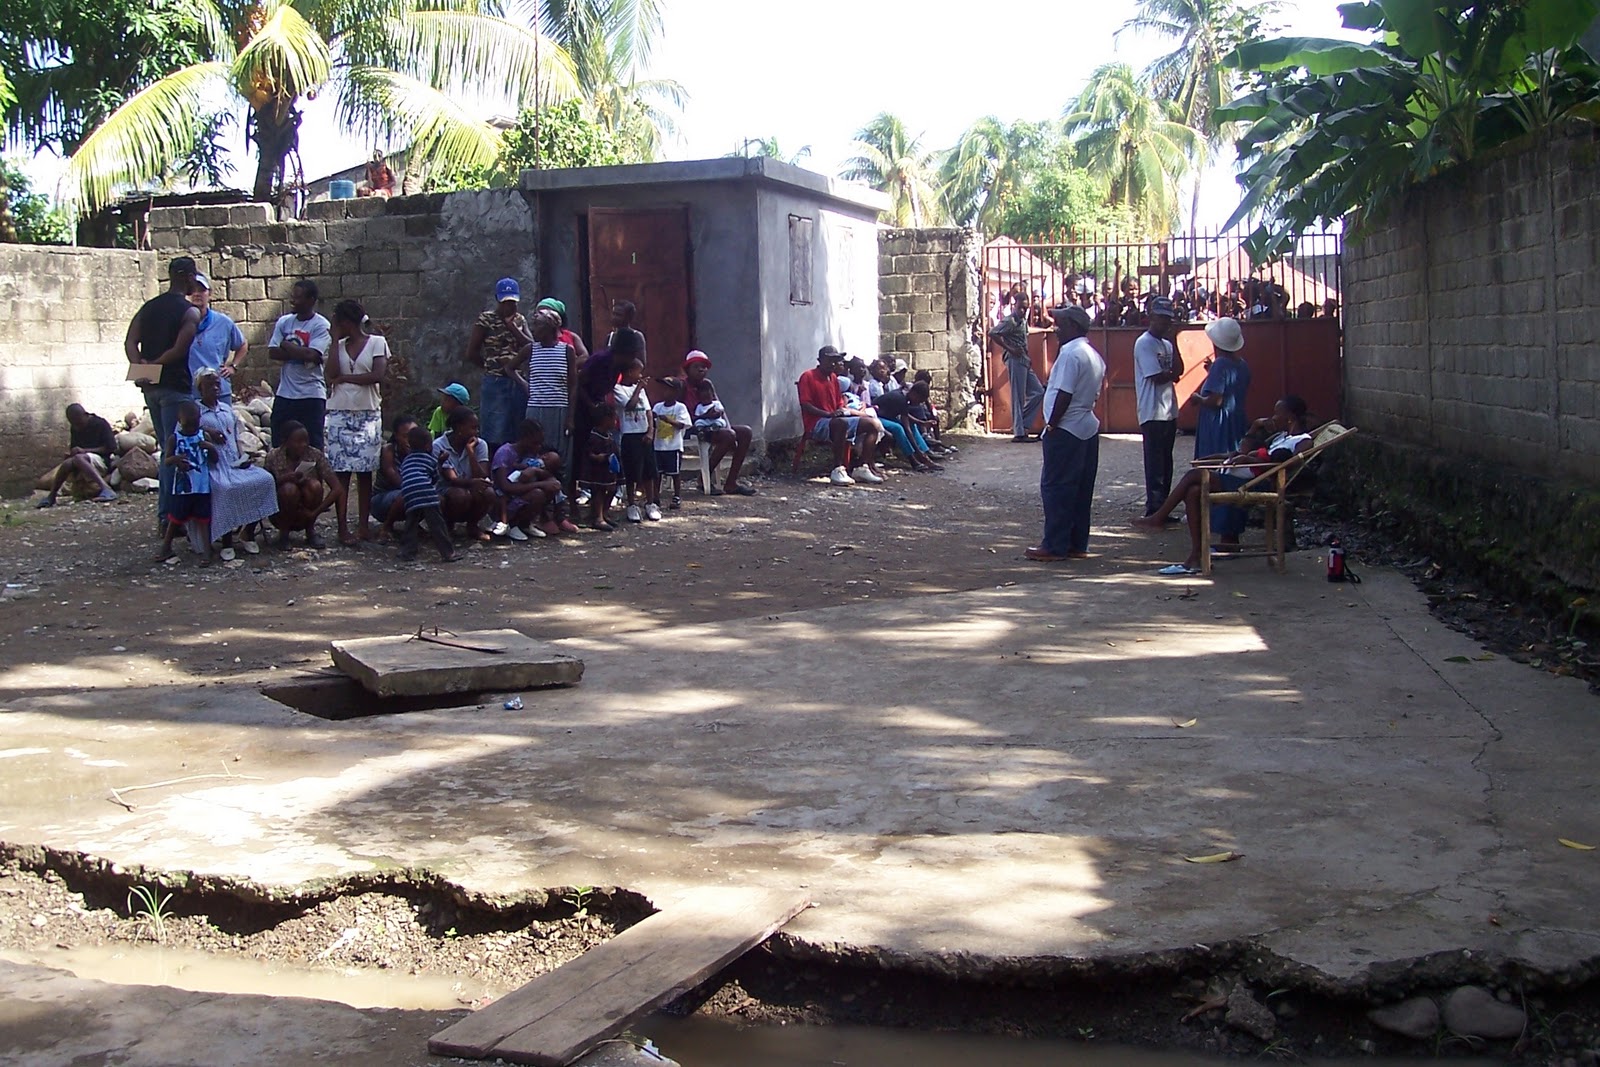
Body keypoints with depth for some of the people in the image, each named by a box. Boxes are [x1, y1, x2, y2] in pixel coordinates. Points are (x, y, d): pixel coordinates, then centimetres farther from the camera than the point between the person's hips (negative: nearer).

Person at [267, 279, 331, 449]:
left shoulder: (321, 325, -6)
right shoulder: (284, 322, 10)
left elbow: (312, 355, -19)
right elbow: (272, 353, 1)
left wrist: (286, 345, -5)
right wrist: (301, 353, -11)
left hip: (311, 395, -5)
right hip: (284, 394, 5)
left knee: (312, 447, 0)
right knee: (279, 445, 8)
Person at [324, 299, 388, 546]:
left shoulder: (377, 342, 2)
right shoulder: (339, 346, 12)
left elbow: (377, 375, -11)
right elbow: (331, 375, -5)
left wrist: (345, 378, -5)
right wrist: (336, 339, -1)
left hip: (368, 414, -2)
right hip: (340, 414, 2)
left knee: (365, 471, 1)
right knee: (341, 472, -3)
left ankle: (363, 525, 7)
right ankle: (343, 528, -1)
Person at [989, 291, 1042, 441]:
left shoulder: (1023, 320, 15)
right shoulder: (1010, 321, -12)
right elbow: (992, 333, -22)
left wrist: (1028, 357, 9)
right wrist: (1009, 349, -19)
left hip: (1024, 361, 9)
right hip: (1015, 360, -9)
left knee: (1038, 392, 9)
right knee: (1018, 397, -6)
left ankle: (1021, 425, 11)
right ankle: (1019, 433, -2)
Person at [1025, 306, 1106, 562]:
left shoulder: (1070, 353, -16)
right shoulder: (1094, 355, 15)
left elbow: (1064, 394, -21)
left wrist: (1051, 425, -14)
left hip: (1066, 430, -10)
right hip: (1088, 428, 10)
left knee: (1055, 487, -4)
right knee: (1081, 490, 11)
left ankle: (1055, 546, -2)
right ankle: (1077, 544, 15)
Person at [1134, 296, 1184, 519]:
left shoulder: (1166, 344, 17)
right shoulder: (1144, 343, -11)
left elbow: (1178, 370, 6)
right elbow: (1156, 377, -17)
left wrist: (1174, 343, -1)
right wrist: (1173, 375, 0)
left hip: (1169, 411, 9)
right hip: (1153, 413, -9)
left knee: (1165, 461, 11)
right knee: (1155, 463, -6)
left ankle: (1162, 507, 17)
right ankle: (1154, 508, -2)